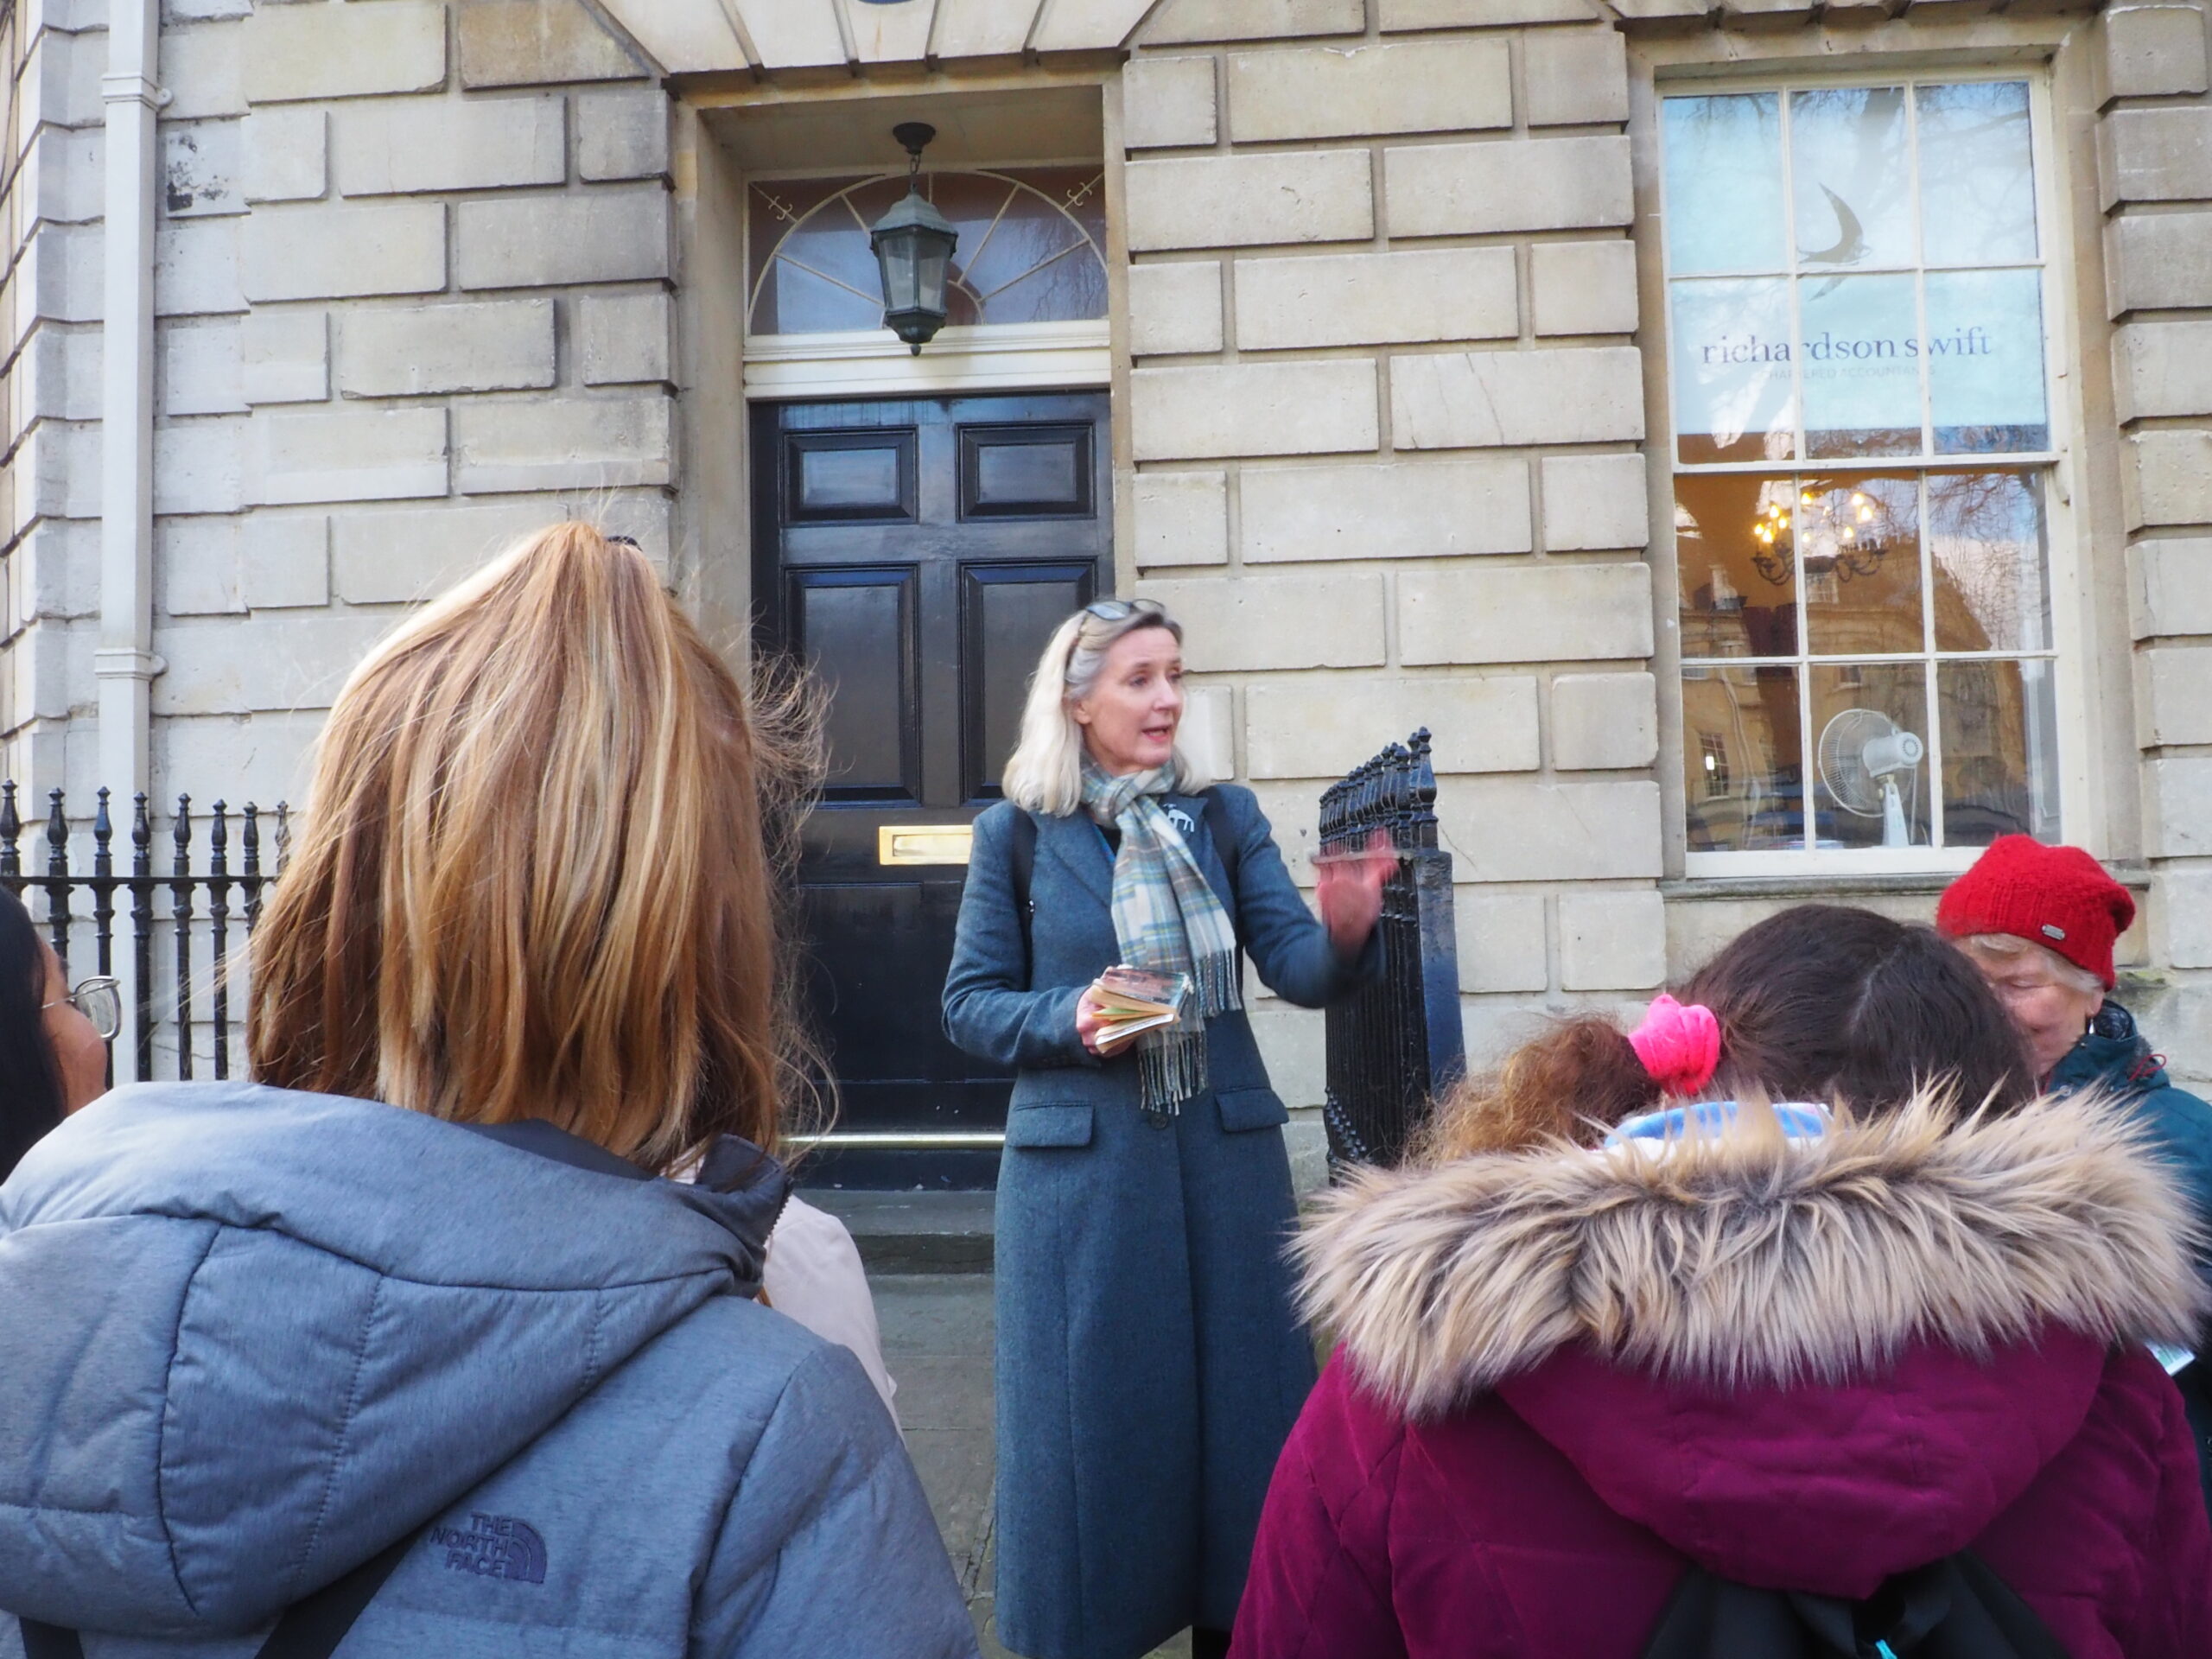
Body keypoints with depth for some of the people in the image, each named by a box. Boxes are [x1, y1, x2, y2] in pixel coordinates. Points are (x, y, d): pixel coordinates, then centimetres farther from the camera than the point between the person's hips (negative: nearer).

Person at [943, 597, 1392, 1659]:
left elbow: (1300, 971, -5)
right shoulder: (1017, 834, -1)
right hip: (1081, 1168, -2)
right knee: (1095, 1416, 8)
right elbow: (970, 1007, 0)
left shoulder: (1223, 816, 4)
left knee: (1241, 1407, 12)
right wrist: (1071, 1017, -19)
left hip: (1226, 1157, 3)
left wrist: (1345, 932, -28)